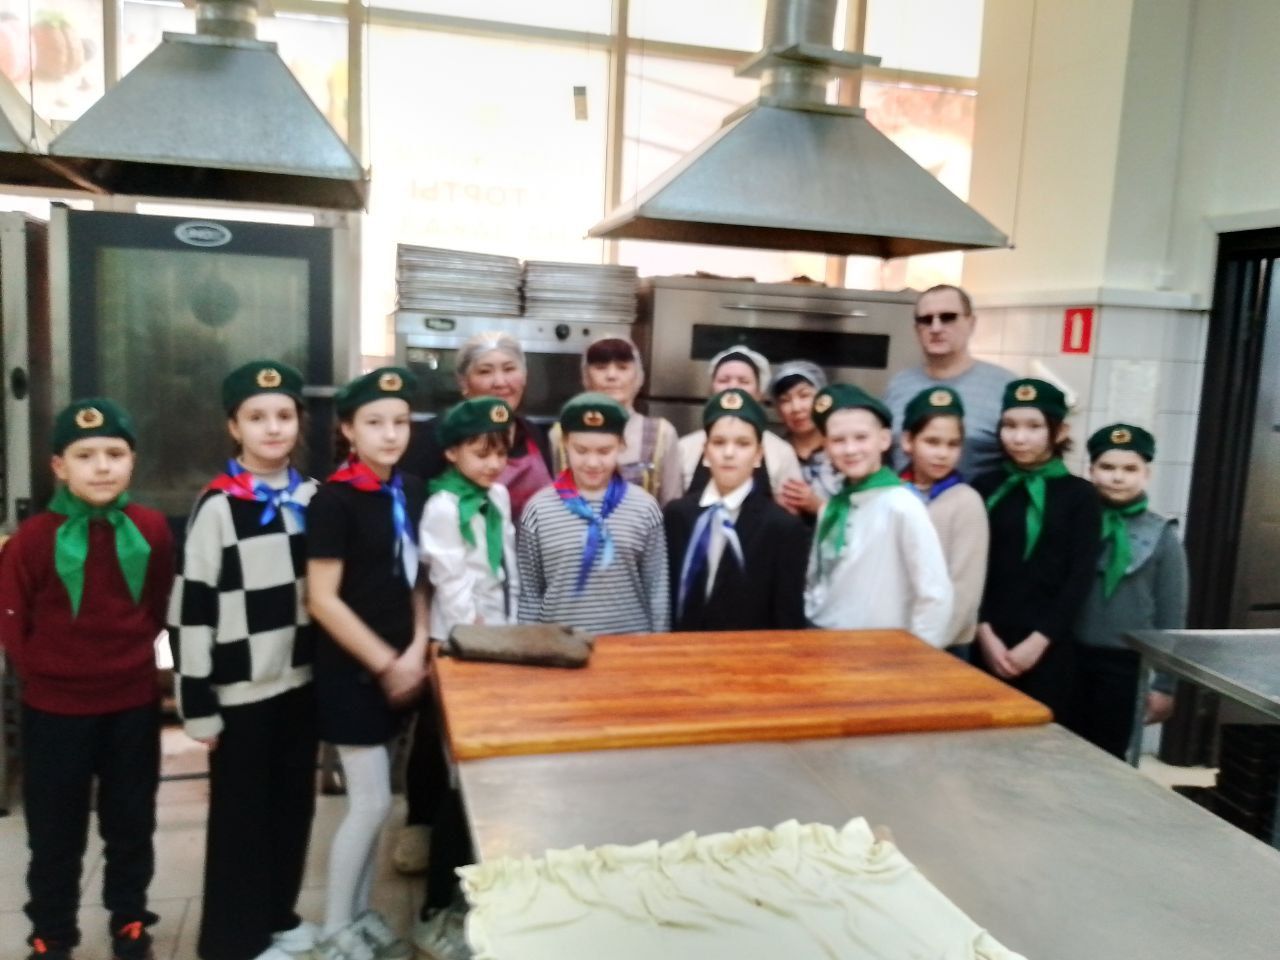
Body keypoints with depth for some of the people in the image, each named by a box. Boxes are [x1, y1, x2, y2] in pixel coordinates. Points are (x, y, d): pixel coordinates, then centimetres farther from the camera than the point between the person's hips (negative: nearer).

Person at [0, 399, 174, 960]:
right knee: (55, 834, 12)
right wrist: (46, 672, -1)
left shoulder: (153, 530, -6)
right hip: (55, 710, -2)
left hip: (134, 704, 2)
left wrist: (132, 654, 4)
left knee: (132, 824, 16)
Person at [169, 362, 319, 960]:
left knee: (293, 804, 17)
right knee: (241, 814, 8)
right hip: (243, 690, -5)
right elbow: (191, 610, -12)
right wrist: (198, 705, -11)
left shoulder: (311, 498, 3)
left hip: (301, 681, 5)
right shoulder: (217, 506, -14)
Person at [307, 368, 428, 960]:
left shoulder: (411, 491, 4)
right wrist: (385, 662, -15)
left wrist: (415, 651, -3)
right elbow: (322, 600, -17)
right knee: (371, 801, 0)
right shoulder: (334, 499, -16)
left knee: (371, 798, 16)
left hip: (397, 665, 6)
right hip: (351, 668, -6)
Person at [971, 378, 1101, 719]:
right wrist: (985, 633, -8)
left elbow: (1080, 577, -2)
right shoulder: (984, 489, 5)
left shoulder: (1079, 495, 3)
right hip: (990, 643, 1)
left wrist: (1038, 640, -9)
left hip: (1048, 646, -1)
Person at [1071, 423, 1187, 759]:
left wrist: (1165, 683, 1)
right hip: (1072, 658, 1)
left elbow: (1171, 617, 2)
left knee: (1108, 757, 11)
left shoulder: (1162, 536, -1)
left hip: (1127, 665, -1)